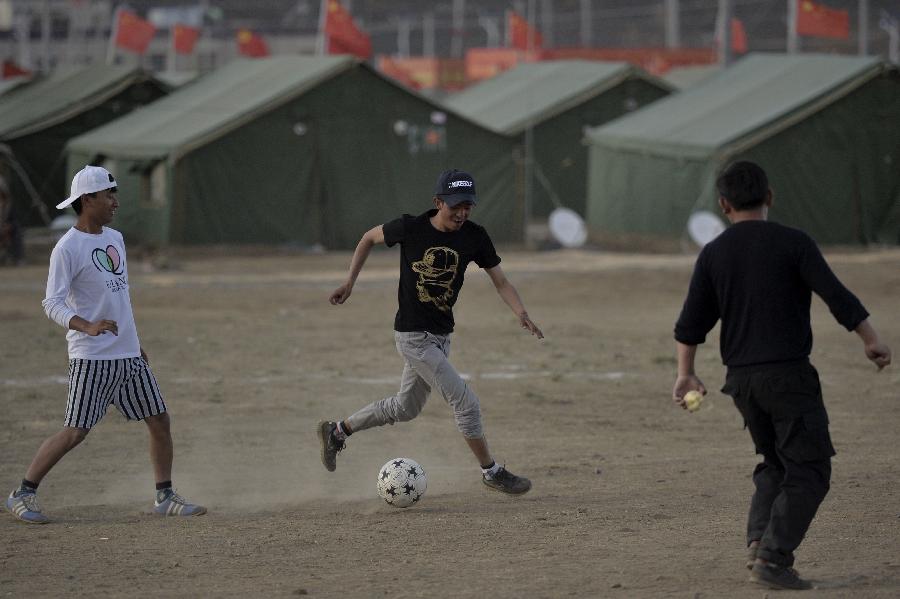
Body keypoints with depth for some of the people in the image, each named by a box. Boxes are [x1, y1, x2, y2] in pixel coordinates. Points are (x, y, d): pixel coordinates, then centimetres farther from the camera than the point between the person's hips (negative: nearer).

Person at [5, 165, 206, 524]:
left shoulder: (115, 238, 13)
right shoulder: (67, 248, -13)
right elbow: (52, 304, -19)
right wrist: (87, 326, -35)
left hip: (128, 356, 8)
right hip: (91, 359, -8)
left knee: (159, 420, 7)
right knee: (76, 431, -10)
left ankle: (164, 497, 17)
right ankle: (23, 494, 0)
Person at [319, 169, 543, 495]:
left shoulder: (474, 236, -5)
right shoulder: (410, 228, -15)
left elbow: (500, 281, -3)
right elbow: (369, 238, 3)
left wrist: (522, 314, -20)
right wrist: (349, 282, 2)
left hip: (441, 335, 6)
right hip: (414, 335, -6)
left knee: (405, 408, 19)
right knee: (465, 402, -8)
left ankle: (337, 432, 33)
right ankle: (491, 471, 5)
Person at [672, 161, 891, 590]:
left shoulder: (713, 254, 6)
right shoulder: (793, 244, -6)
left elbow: (690, 323, 7)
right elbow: (838, 298, -9)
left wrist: (685, 374, 19)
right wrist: (872, 342, 2)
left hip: (741, 378, 5)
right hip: (789, 373, -5)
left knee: (775, 463, 22)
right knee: (808, 469, -1)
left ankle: (758, 541, 3)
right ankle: (773, 558, -14)